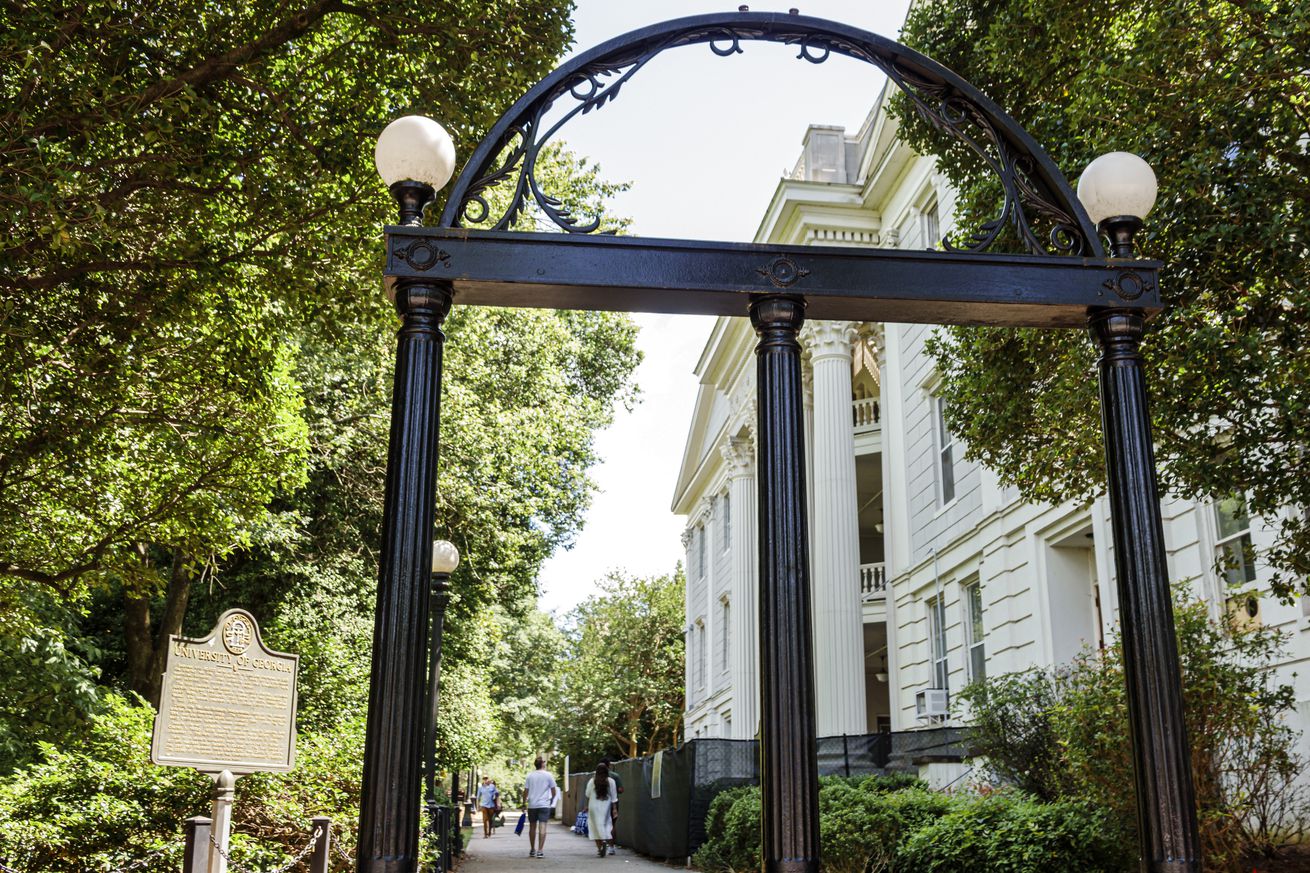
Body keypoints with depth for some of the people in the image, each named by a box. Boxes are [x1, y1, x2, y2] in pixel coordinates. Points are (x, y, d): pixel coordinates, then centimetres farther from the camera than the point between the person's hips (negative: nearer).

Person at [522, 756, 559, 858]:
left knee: (532, 827, 14)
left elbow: (525, 791, 3)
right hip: (544, 804, -3)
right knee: (542, 827, -6)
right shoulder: (548, 775, -2)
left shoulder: (530, 776, 4)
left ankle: (532, 850, 22)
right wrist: (552, 800, 18)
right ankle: (539, 851, -14)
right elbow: (554, 791, 1)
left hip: (532, 805, 3)